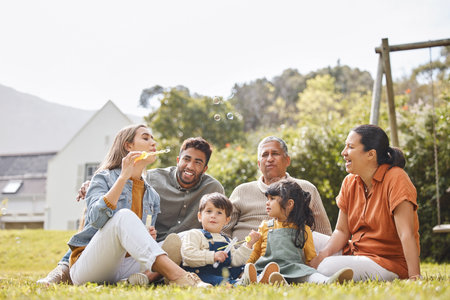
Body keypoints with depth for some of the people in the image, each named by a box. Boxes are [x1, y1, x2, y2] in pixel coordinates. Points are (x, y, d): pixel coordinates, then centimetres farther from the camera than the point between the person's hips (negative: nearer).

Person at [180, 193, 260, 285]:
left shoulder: (226, 240, 26)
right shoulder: (194, 234, 4)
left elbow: (236, 261, 16)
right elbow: (188, 255, -12)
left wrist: (248, 244, 7)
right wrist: (213, 256, -21)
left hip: (222, 274, 7)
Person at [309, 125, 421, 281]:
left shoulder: (395, 179, -16)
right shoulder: (349, 183, 5)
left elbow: (407, 234, -23)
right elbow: (342, 231, 4)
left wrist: (414, 276, -29)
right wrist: (323, 254, -15)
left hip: (389, 262, -7)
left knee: (327, 268, -28)